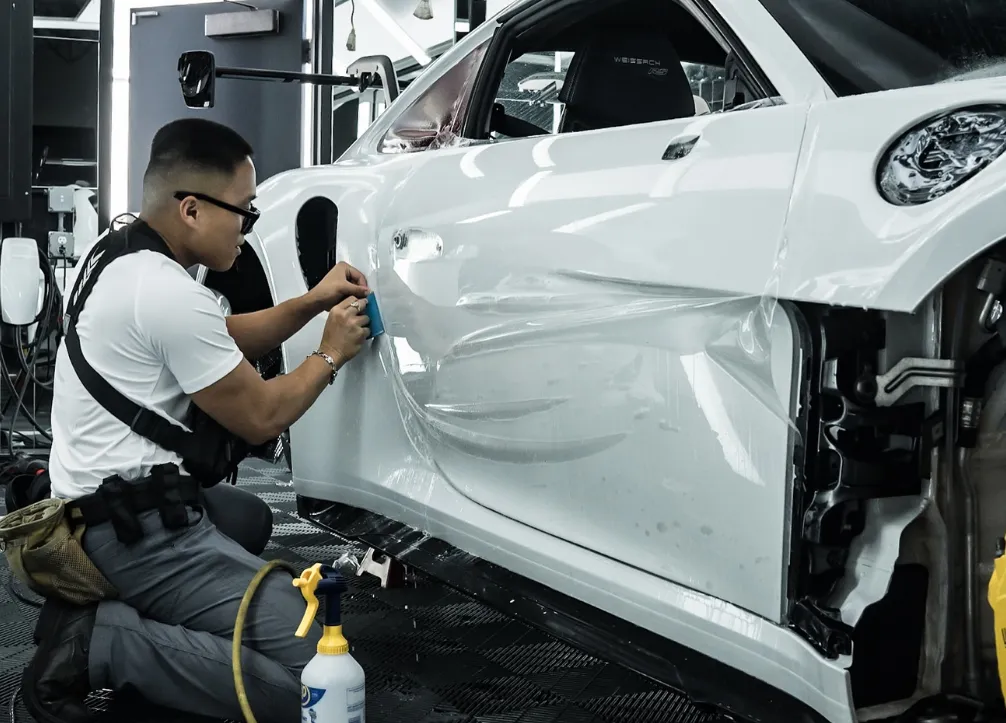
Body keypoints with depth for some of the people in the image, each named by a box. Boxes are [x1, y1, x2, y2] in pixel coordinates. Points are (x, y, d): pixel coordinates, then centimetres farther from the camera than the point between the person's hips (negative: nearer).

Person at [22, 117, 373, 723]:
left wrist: (310, 303, 10)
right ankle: (102, 642, -13)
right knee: (312, 667, -16)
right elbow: (260, 418, -12)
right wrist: (330, 355, 3)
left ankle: (94, 603, 16)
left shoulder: (128, 261, 8)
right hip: (132, 527, -10)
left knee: (247, 520, 37)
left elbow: (226, 339, 22)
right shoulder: (170, 295, -22)